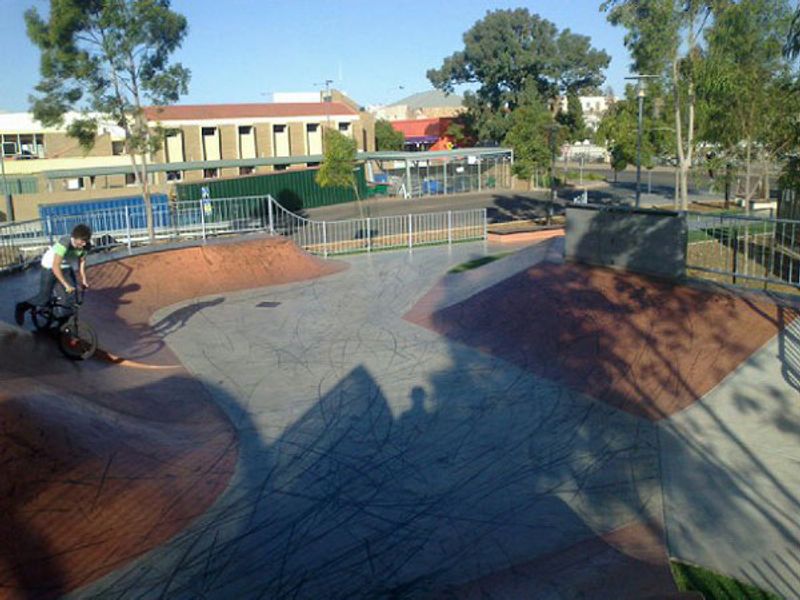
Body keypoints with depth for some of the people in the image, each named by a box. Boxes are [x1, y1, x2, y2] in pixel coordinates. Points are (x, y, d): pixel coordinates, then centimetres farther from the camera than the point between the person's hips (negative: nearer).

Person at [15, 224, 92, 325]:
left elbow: (81, 261, -3)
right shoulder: (64, 244, -39)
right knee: (44, 297, -5)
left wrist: (84, 279, -9)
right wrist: (66, 285, -46)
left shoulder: (85, 245, -20)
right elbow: (55, 267, -41)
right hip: (50, 267, -6)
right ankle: (21, 308, 19)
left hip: (66, 267, 6)